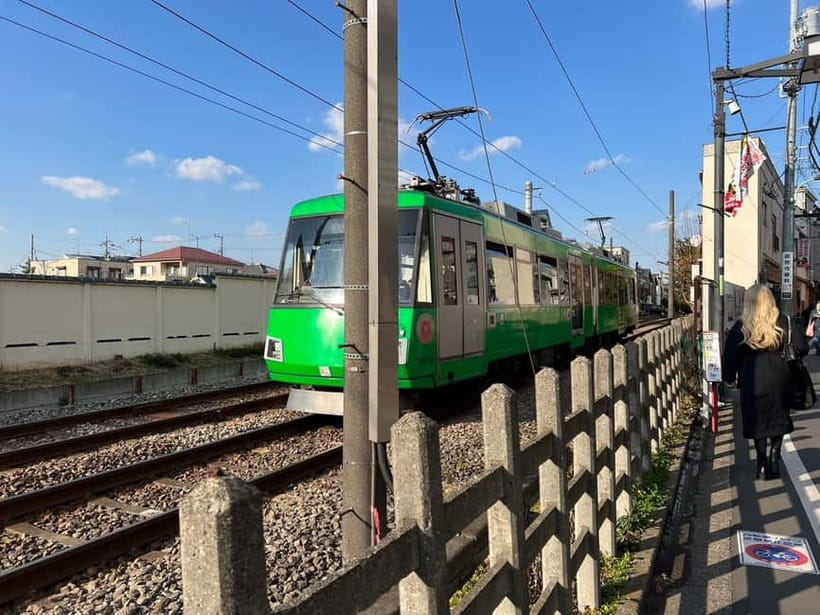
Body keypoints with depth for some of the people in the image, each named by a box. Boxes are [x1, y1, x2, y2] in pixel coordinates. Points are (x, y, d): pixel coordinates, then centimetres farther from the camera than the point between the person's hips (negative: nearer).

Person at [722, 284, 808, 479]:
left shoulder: (740, 327, -6)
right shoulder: (785, 323, -3)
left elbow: (730, 356, -3)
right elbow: (802, 348, -3)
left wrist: (730, 377, 10)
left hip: (753, 381, -1)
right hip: (779, 380, 1)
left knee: (758, 421, 10)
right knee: (779, 419, 17)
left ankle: (762, 464, 13)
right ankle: (774, 457, 11)